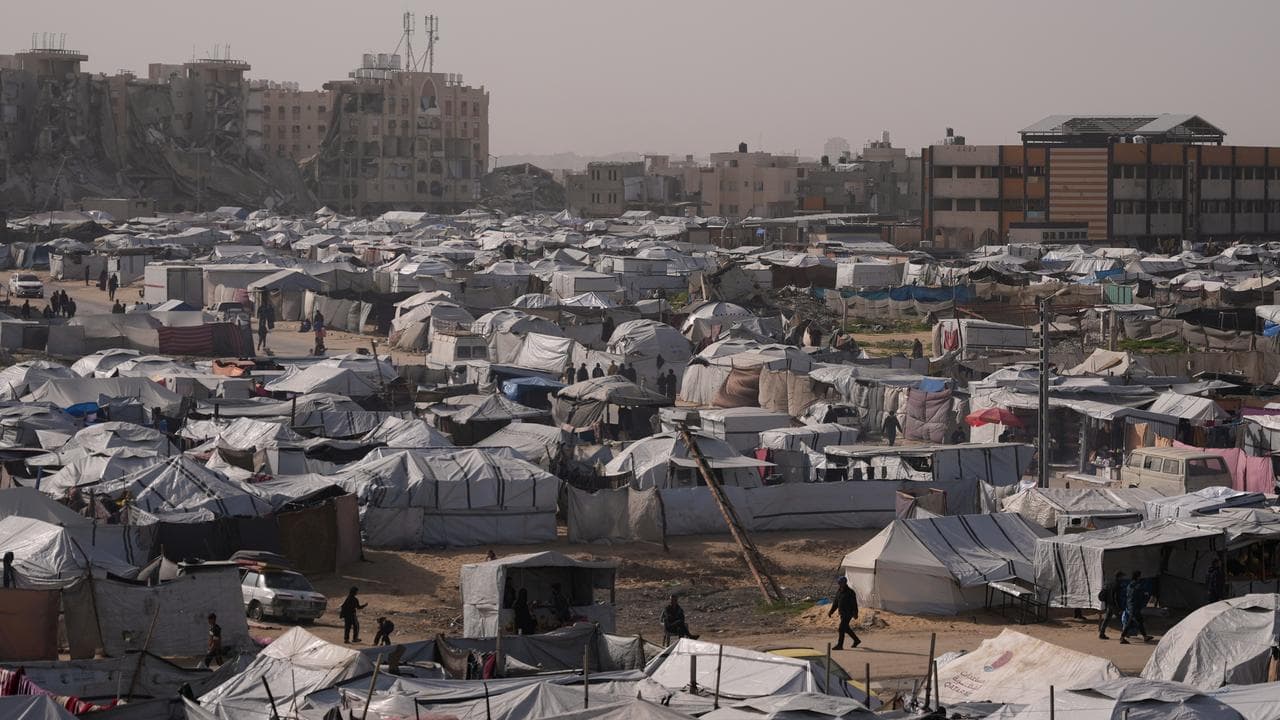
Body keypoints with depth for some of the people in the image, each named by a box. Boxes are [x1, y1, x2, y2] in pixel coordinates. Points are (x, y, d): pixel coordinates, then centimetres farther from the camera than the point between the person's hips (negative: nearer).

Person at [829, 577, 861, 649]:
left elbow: (854, 604, -13)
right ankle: (856, 640, 34)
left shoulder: (850, 592, -13)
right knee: (846, 628, 17)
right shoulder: (838, 591, 9)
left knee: (842, 628, -12)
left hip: (848, 613, -8)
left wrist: (855, 613, -16)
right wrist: (831, 611, 10)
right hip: (842, 613, 8)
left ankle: (839, 645, -11)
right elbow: (835, 602, 16)